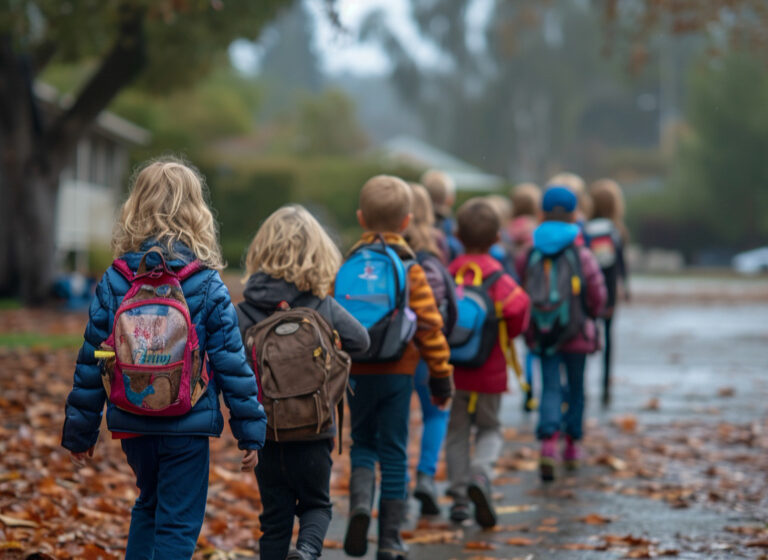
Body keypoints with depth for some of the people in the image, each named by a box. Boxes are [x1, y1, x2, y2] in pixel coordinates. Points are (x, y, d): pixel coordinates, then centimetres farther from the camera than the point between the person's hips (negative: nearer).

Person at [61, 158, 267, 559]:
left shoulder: (114, 281, -2)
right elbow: (231, 363, -8)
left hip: (132, 423, 3)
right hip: (187, 424, -3)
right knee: (178, 524, 3)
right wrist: (250, 431, 0)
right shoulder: (207, 285, -9)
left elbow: (91, 361, 1)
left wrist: (80, 432, 10)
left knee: (149, 505, 25)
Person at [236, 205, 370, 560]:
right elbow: (360, 340, -3)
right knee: (316, 504, 14)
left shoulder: (244, 311, -6)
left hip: (265, 430, 1)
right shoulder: (323, 307, -8)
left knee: (274, 515, 13)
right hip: (314, 428, -1)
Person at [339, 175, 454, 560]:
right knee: (393, 451, 6)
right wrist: (441, 378, 2)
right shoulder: (410, 269, -5)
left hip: (356, 372, 2)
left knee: (363, 441, 17)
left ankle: (360, 502, -11)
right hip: (398, 370, -1)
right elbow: (430, 326, -7)